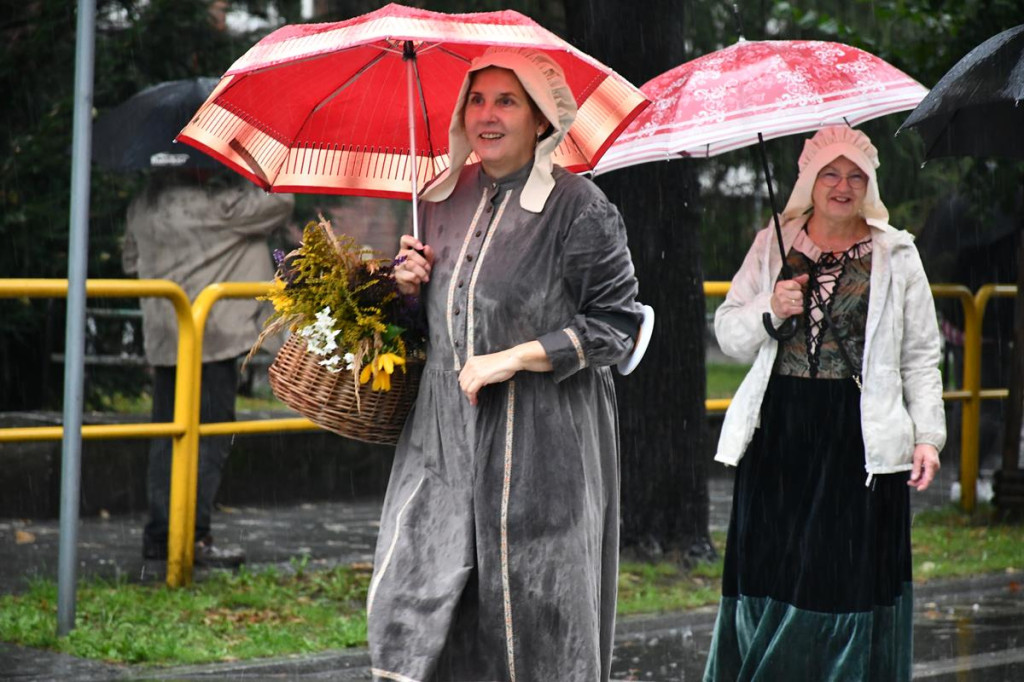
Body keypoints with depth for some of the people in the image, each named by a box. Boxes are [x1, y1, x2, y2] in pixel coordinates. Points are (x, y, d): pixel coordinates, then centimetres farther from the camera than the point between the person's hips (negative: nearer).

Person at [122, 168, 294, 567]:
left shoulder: (143, 207, 10)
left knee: (167, 434, 12)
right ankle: (193, 537, -6)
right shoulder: (214, 205, -13)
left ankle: (159, 533, 15)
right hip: (211, 336, -8)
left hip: (162, 337, 8)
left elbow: (131, 261, 23)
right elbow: (281, 201, -5)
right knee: (210, 436, -3)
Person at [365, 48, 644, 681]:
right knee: (411, 605, -2)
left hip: (541, 443, -5)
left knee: (533, 615, 0)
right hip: (444, 435, 5)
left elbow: (618, 322, -10)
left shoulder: (578, 207, -8)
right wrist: (412, 284, 3)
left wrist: (513, 359, -14)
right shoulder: (444, 198, 11)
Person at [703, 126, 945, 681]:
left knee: (852, 572, -3)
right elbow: (728, 334, 11)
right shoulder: (772, 246, 12)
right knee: (769, 568, -1)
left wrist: (927, 434, -2)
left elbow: (921, 356, 7)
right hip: (779, 432, 1)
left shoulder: (895, 255, 8)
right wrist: (769, 310, -9)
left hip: (860, 438, -1)